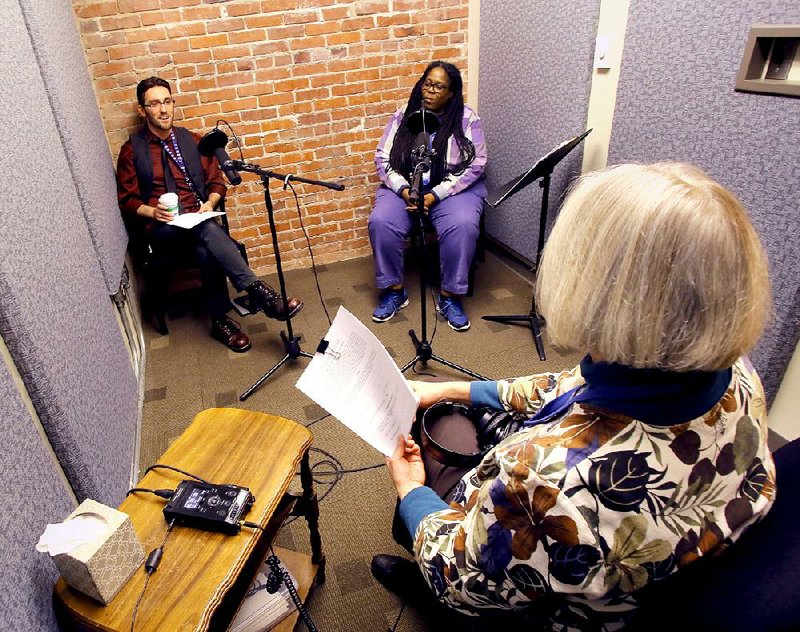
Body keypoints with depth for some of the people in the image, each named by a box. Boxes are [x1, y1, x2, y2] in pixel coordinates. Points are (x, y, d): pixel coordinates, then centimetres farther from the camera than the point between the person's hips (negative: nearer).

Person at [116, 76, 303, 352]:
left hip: (197, 222, 3)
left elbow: (216, 182, 17)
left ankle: (220, 320, -25)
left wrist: (210, 202, -5)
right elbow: (126, 200, 7)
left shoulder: (192, 140, 16)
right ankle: (259, 292, -41)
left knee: (206, 250, -35)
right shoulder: (131, 150, 7)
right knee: (207, 230, -36)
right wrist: (151, 212, -14)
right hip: (160, 227, -2)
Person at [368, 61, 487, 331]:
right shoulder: (403, 115, 6)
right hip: (405, 186, 2)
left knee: (463, 226, -32)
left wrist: (435, 195, -18)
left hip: (453, 188, -2)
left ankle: (450, 296, -16)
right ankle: (394, 290, -8)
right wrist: (404, 190, -15)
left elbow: (474, 165, -8)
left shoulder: (466, 118, -2)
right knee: (380, 222, -25)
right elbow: (383, 157, 3)